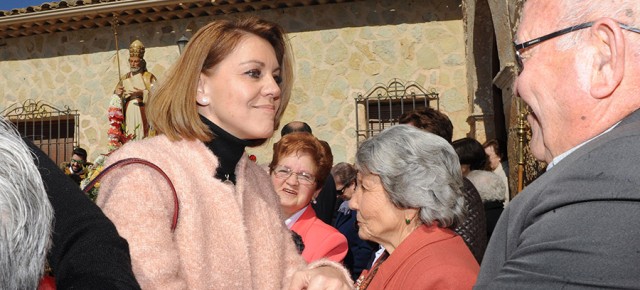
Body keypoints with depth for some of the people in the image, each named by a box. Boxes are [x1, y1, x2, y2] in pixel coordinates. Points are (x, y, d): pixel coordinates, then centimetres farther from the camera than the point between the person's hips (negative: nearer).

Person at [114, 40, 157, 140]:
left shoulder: (149, 77, 4)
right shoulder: (124, 78, 16)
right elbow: (116, 97, 13)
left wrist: (142, 93, -19)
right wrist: (118, 94, -9)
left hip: (143, 114, -3)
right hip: (128, 114, 3)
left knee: (142, 136, -11)